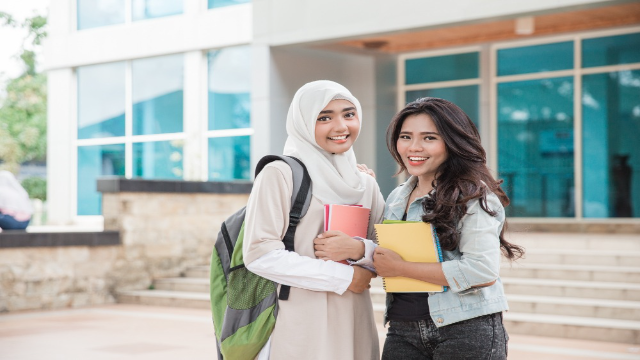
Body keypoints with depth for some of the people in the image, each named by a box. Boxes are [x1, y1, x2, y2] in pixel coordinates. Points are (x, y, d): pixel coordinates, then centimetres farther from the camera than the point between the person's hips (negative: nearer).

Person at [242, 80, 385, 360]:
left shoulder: (365, 184, 12)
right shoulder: (280, 174, -6)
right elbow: (260, 253, -14)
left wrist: (364, 250, -9)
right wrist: (343, 277, -14)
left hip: (353, 324, 5)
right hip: (299, 326, -5)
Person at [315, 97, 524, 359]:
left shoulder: (473, 194, -9)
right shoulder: (397, 198, 13)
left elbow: (484, 271, -19)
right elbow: (388, 262, 6)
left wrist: (401, 268, -13)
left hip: (466, 330, -6)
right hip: (403, 332, 6)